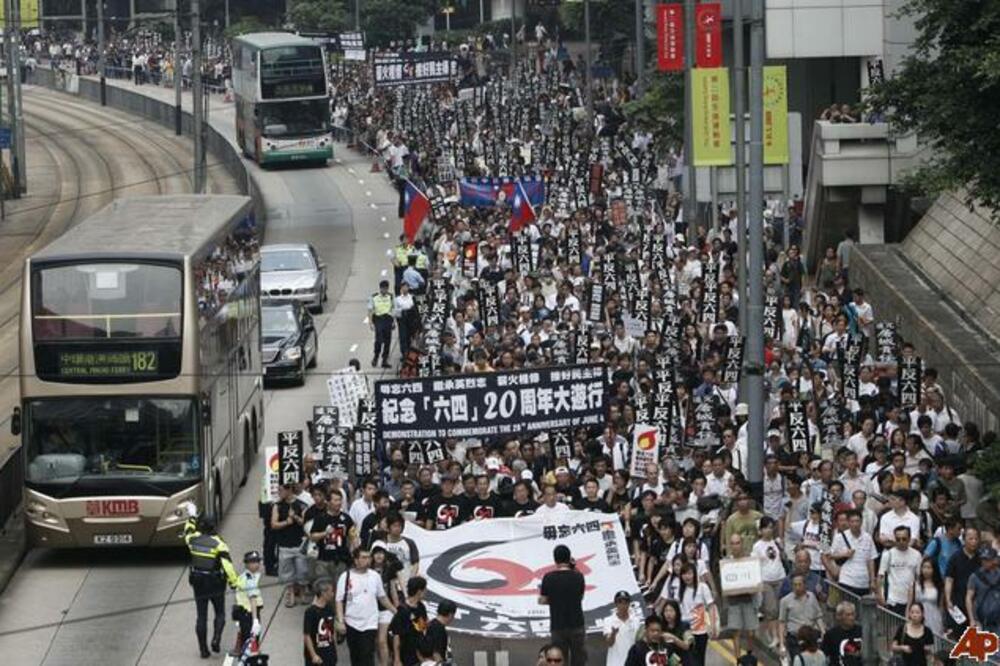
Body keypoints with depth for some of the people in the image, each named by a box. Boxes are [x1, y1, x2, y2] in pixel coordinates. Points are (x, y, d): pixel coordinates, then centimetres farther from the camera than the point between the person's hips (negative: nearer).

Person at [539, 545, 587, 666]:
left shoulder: (548, 578, -7)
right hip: (576, 625, 0)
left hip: (557, 626, 0)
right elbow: (581, 596, 8)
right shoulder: (578, 577, -4)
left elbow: (543, 600, -2)